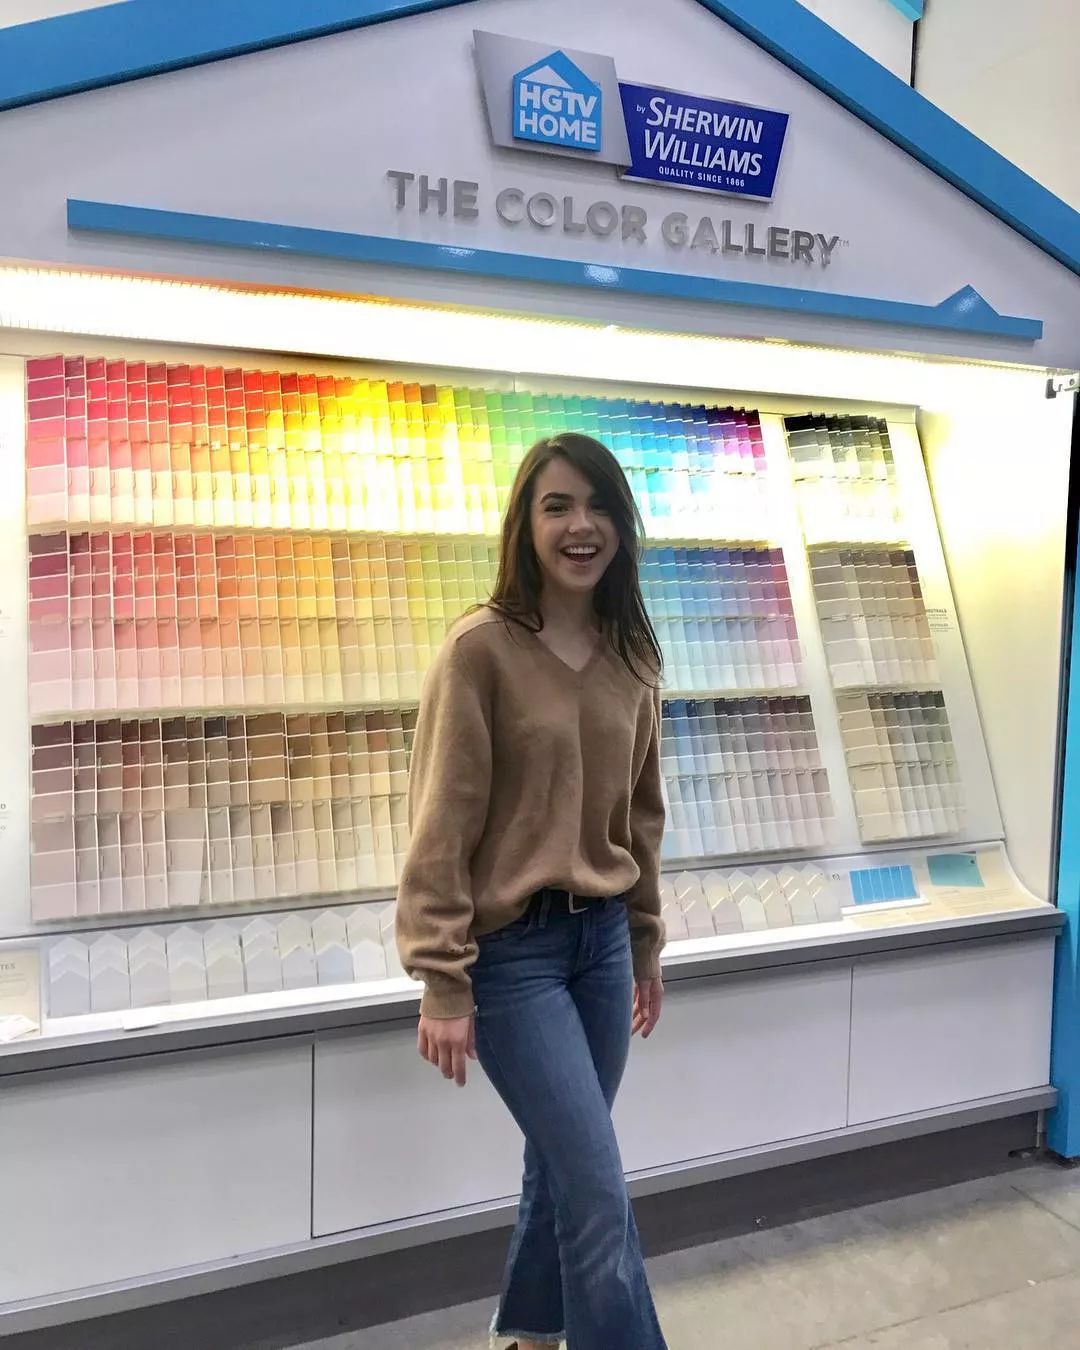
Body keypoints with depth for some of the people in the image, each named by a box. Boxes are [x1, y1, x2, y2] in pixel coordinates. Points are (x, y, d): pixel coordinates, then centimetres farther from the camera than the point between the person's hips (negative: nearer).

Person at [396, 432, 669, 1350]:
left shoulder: (632, 657, 4)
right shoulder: (480, 649, -14)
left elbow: (641, 815, 11)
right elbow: (441, 828, -14)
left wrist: (646, 946, 16)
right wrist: (443, 983, -14)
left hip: (602, 938, 6)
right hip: (511, 948, -6)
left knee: (564, 1166, 19)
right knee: (599, 1191, -1)